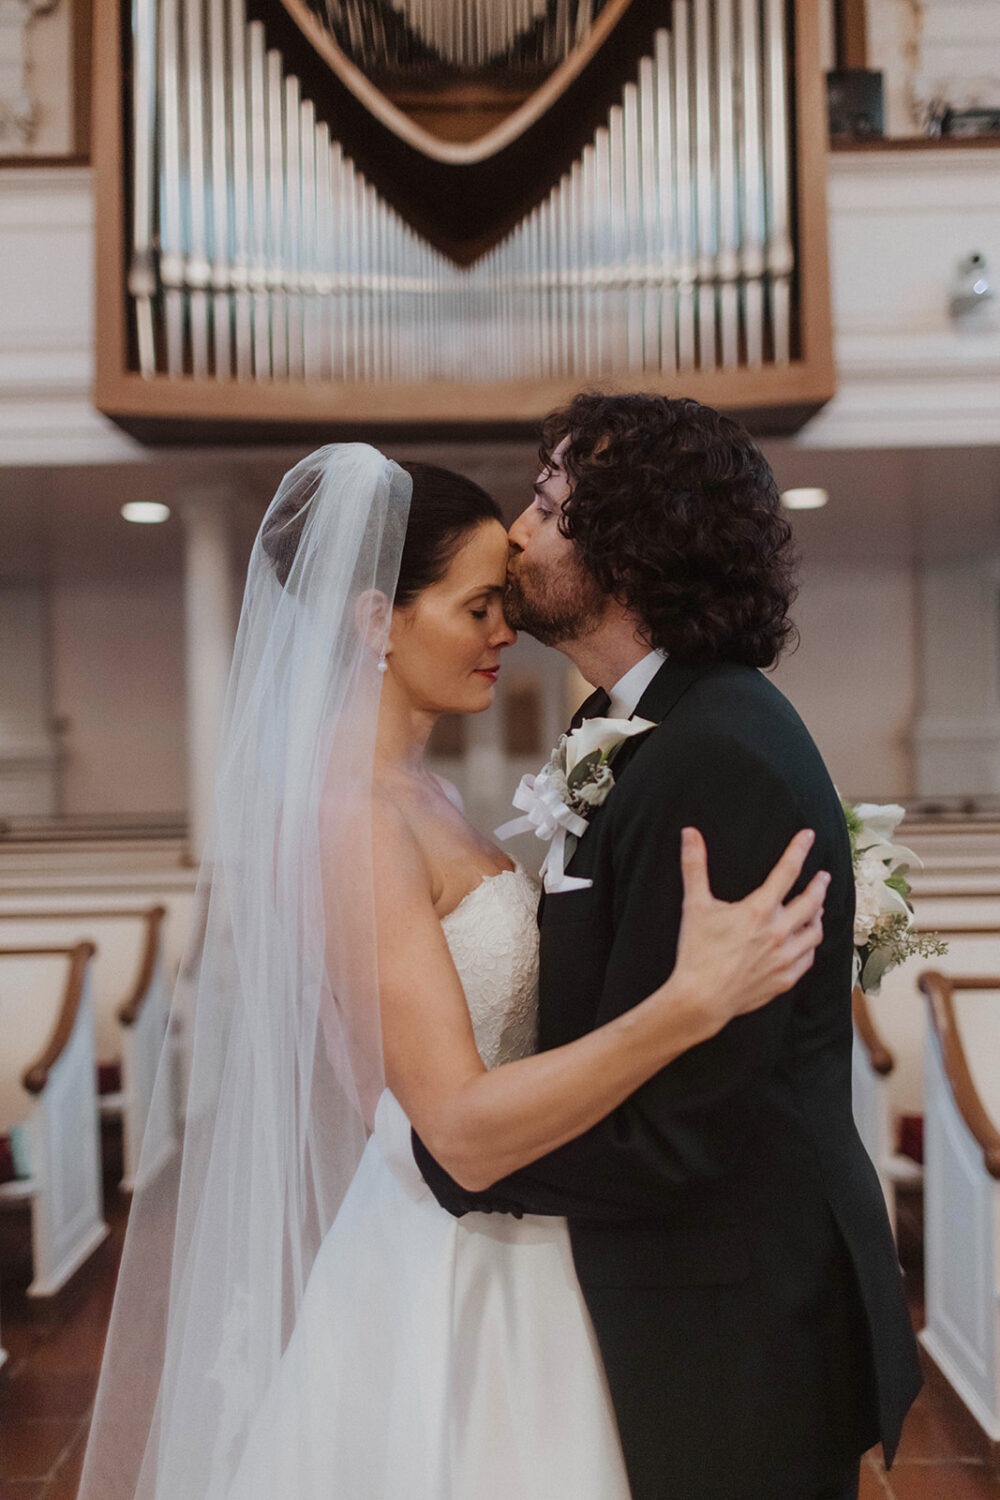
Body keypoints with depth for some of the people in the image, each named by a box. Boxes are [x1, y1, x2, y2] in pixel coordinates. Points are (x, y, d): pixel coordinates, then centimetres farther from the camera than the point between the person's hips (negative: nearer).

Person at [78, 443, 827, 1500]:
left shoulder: (415, 795, 5)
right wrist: (693, 1000, -35)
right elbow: (465, 1131, -27)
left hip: (505, 1256, 9)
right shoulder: (342, 818, -23)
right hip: (442, 1283, -9)